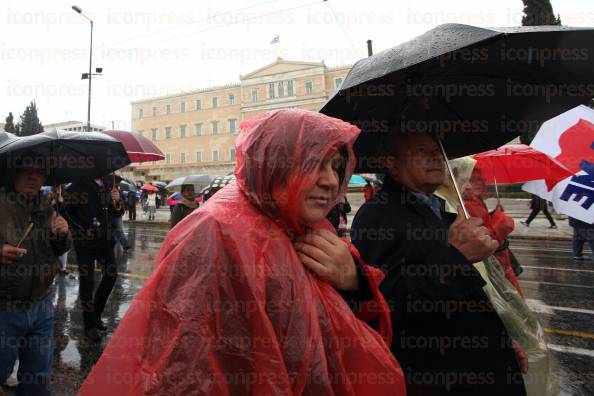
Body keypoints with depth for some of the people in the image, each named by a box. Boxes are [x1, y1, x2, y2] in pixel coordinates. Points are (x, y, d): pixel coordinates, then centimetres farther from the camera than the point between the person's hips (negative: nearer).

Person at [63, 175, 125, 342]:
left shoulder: (109, 184, 4)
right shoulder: (78, 186, -11)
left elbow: (118, 212, 11)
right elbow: (67, 211, -9)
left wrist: (117, 202, -9)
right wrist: (83, 229, -10)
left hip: (106, 240, 5)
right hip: (86, 242, -5)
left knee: (111, 276, 9)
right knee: (87, 282, 3)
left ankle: (96, 314, 31)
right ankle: (89, 325, 17)